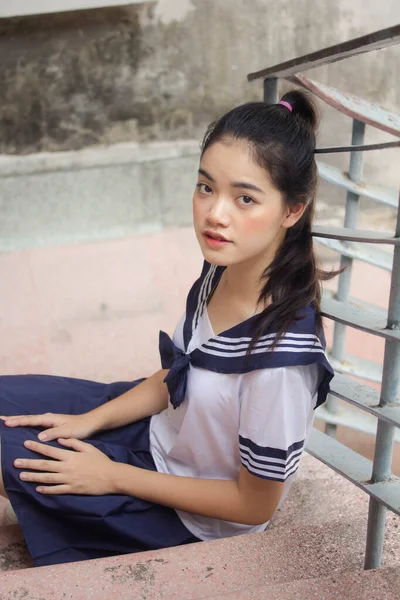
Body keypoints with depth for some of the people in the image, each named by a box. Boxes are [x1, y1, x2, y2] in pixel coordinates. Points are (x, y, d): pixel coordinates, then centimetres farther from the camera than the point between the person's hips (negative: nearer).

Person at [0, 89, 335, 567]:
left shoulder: (281, 354, -36)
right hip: (162, 427, 7)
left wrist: (113, 477, -17)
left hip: (192, 517, -6)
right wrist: (89, 420, -6)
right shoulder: (220, 273, -14)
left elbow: (255, 505, -22)